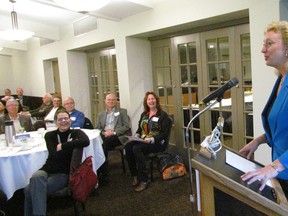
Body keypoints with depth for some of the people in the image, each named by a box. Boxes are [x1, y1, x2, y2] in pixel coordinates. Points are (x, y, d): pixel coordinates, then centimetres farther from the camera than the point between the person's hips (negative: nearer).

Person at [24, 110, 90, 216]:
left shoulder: (76, 133, 3)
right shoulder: (49, 135, 9)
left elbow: (86, 141, -22)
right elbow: (54, 155, -7)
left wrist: (62, 146, -15)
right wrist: (71, 145, -8)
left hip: (63, 173, -3)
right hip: (48, 170, 3)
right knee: (37, 177, -33)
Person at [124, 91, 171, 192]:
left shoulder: (163, 115, -2)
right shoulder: (144, 114, 17)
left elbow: (164, 133, -9)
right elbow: (139, 129, 21)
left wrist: (152, 140, -23)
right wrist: (136, 135, -2)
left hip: (157, 142, -6)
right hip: (143, 141, 6)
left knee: (136, 149, -33)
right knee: (128, 146, -25)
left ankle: (144, 180, -25)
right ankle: (134, 175, -16)